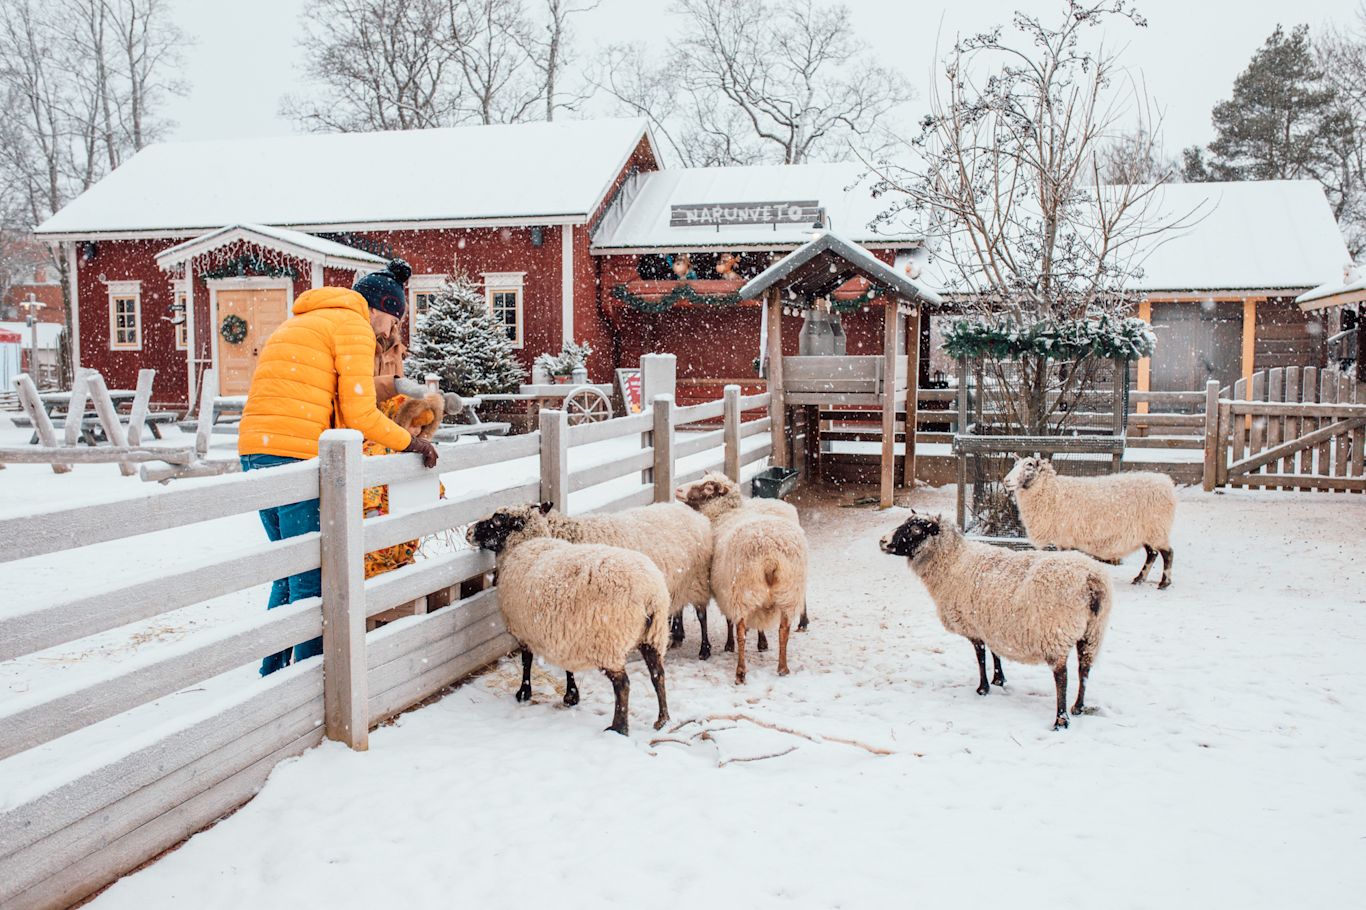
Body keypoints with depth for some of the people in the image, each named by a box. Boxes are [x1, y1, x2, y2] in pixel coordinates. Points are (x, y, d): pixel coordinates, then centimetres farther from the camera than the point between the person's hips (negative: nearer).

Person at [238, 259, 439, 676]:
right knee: (310, 580, -3)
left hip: (255, 451, 9)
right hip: (296, 456, -9)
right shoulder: (353, 326, -1)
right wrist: (410, 442, 5)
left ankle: (273, 674, 24)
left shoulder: (297, 322, 28)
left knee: (290, 572, 18)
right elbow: (360, 414, -8)